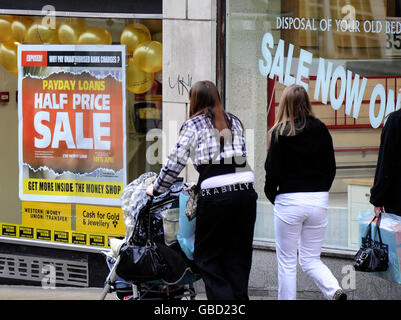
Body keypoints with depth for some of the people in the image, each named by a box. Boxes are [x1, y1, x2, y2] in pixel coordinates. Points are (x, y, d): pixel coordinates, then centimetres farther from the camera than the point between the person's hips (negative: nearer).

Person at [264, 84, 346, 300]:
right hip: (319, 200, 4)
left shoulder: (279, 133, -8)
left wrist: (272, 195, 8)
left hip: (289, 201, -4)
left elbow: (273, 171, -9)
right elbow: (331, 168, 8)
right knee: (311, 259, 13)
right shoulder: (321, 130, 4)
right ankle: (335, 291, -11)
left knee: (287, 261, 7)